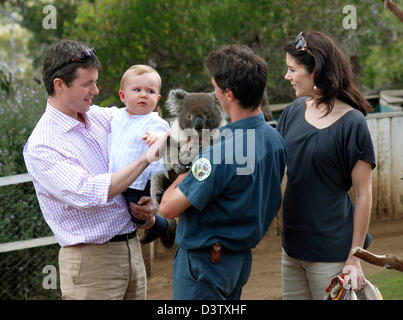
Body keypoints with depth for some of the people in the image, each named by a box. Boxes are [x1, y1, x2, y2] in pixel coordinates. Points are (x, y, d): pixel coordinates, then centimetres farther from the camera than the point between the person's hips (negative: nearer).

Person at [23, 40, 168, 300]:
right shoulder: (40, 147, -15)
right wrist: (145, 160, -24)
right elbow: (88, 195, -26)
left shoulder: (99, 116, 7)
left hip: (132, 247, 7)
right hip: (92, 259, -7)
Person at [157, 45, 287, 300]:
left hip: (204, 260, -9)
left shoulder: (220, 154, -28)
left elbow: (168, 208, -22)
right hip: (240, 258, 9)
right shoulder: (275, 139, -1)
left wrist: (182, 176, -2)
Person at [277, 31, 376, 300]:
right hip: (293, 246, 6)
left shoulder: (351, 123, -13)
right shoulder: (295, 111, 6)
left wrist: (354, 257, -13)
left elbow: (363, 194, -11)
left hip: (331, 252, -6)